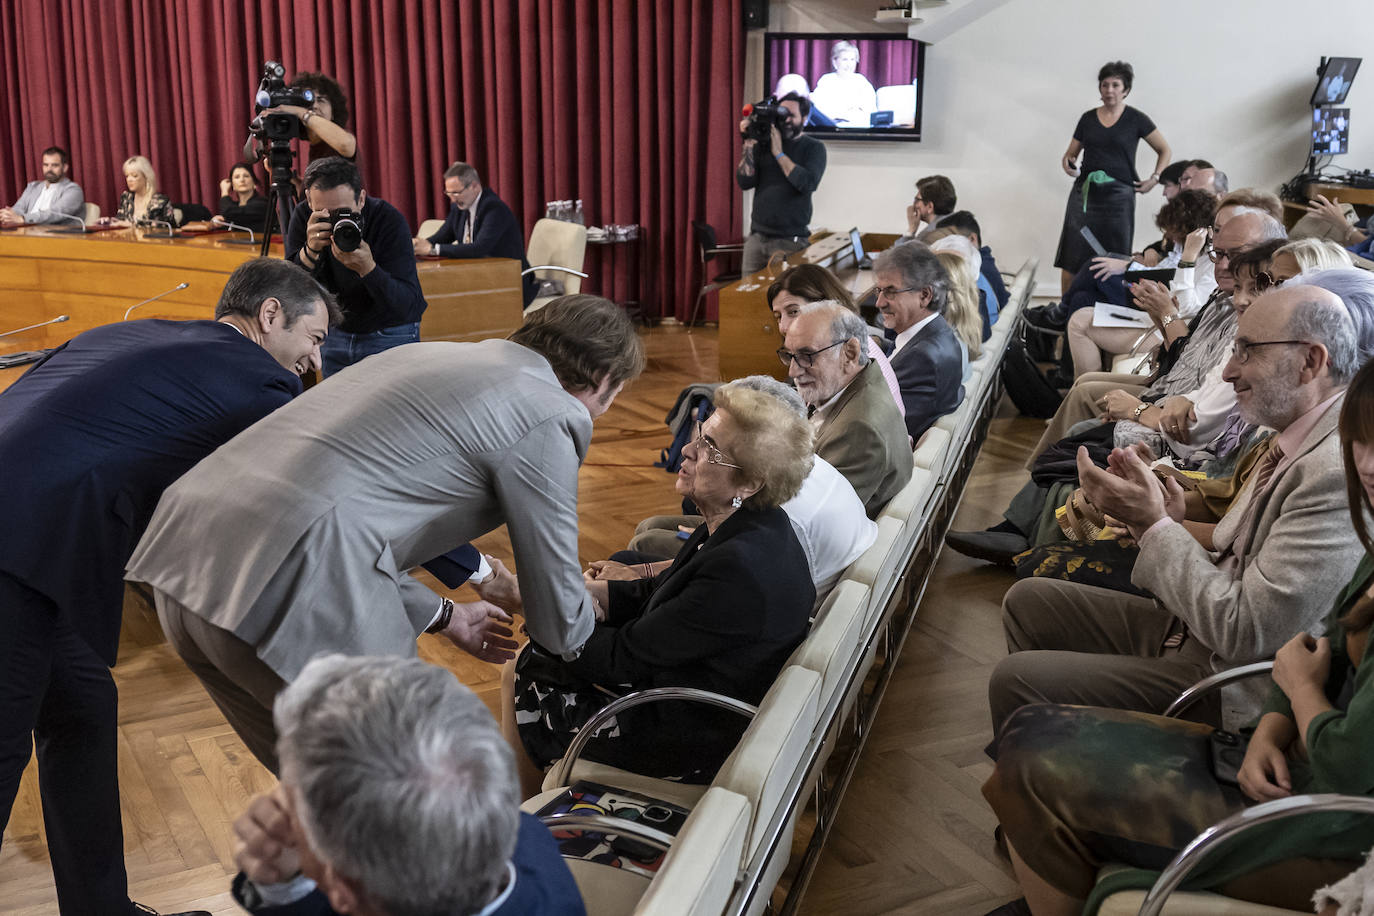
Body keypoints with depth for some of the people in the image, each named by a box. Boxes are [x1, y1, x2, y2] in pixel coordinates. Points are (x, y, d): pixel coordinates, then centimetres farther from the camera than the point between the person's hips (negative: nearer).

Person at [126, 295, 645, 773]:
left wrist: (442, 616, 39)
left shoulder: (429, 355, 23)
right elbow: (557, 619, 7)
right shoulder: (550, 416, -1)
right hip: (295, 592, -9)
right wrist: (582, 635, 32)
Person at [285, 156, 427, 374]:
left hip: (390, 335, -4)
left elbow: (408, 307, -29)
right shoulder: (303, 217, -13)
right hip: (335, 333, 4)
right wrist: (311, 251, -36)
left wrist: (368, 268, -44)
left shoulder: (389, 220, -24)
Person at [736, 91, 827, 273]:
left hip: (790, 241, -3)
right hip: (756, 236, 4)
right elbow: (745, 182, 0)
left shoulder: (814, 147, 1)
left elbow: (808, 183, -17)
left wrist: (779, 153, -13)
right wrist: (749, 145, -9)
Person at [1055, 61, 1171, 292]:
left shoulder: (1136, 120, 3)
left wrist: (1154, 179, -1)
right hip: (1085, 193, 3)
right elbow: (1071, 153, 17)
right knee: (1070, 260, -4)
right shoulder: (1088, 118, 10)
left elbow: (1164, 150, 11)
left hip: (1118, 195, -2)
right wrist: (1068, 164, -5)